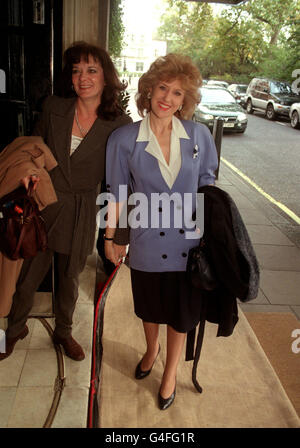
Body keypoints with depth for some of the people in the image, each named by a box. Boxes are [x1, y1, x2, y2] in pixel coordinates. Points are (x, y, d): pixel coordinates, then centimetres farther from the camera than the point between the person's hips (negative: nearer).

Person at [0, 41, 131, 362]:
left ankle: (63, 332, 44)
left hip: (79, 214, -1)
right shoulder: (53, 108, -3)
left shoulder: (120, 125, -8)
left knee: (69, 279, 17)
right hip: (41, 204, 1)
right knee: (28, 276, 12)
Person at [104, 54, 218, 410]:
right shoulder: (124, 139, -8)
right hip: (148, 242, 0)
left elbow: (206, 182, 6)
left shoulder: (199, 135, -5)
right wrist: (110, 238, 3)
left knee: (181, 312, 15)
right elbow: (117, 192, -1)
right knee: (150, 307, 21)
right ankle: (151, 350, 55)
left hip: (188, 241, 1)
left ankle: (170, 371, 42)